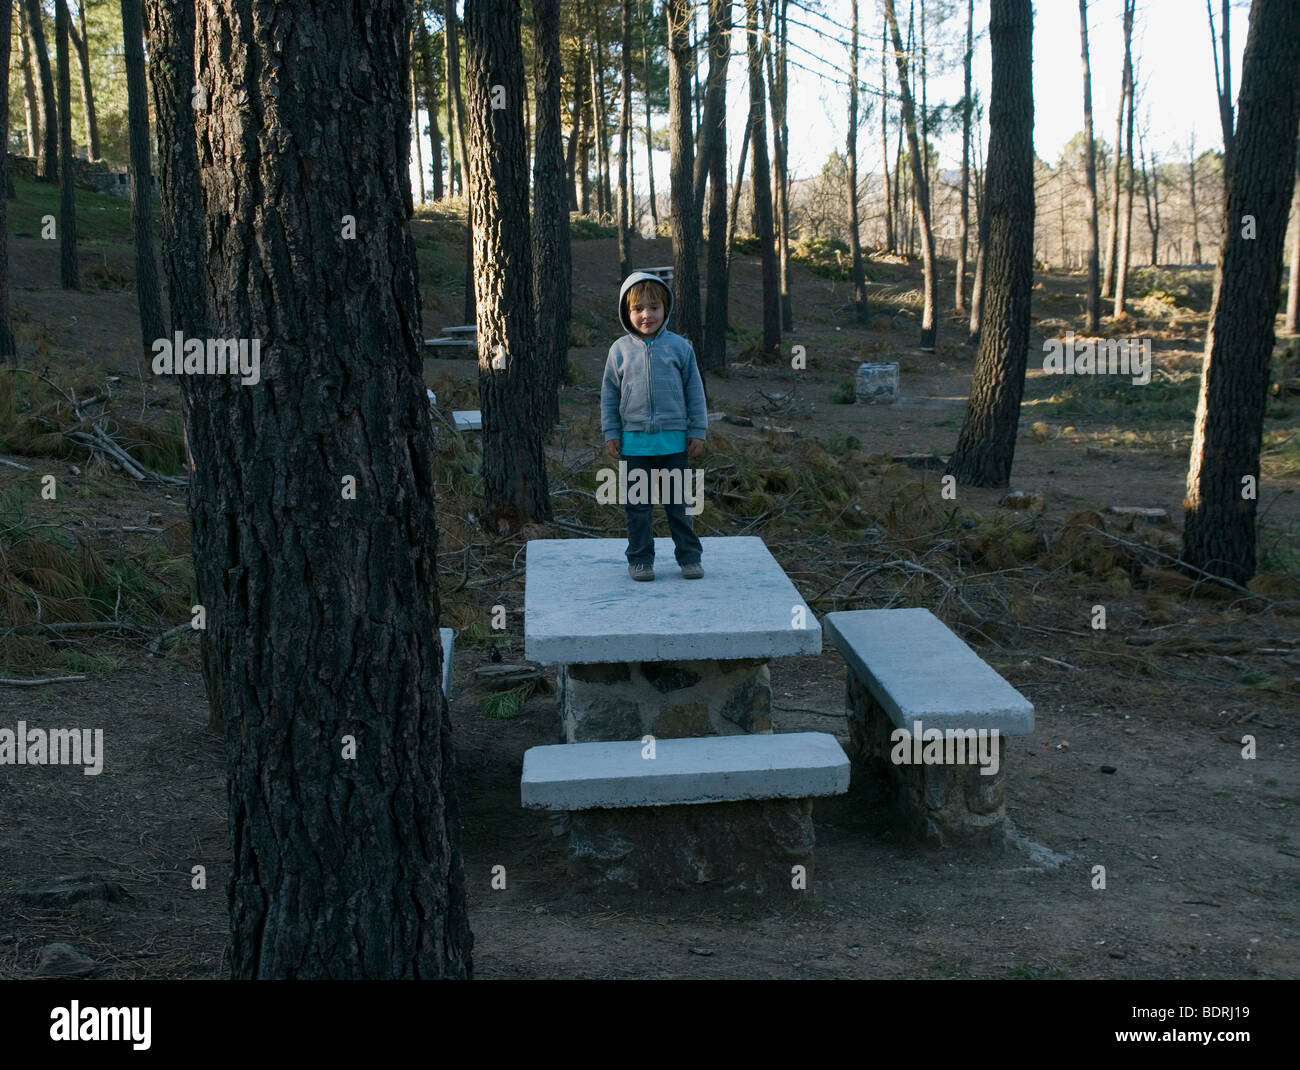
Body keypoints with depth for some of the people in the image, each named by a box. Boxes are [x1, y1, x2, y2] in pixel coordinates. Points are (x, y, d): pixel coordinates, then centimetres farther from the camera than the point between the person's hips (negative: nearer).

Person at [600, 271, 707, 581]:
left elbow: (695, 390, 5)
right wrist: (611, 433, 3)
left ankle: (689, 555, 18)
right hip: (634, 441, 1)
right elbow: (609, 394, 8)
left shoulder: (679, 347, 0)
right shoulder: (620, 350, 1)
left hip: (674, 439, -1)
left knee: (679, 501, 8)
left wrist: (698, 431, 3)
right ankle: (640, 558, 18)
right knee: (637, 504, 7)